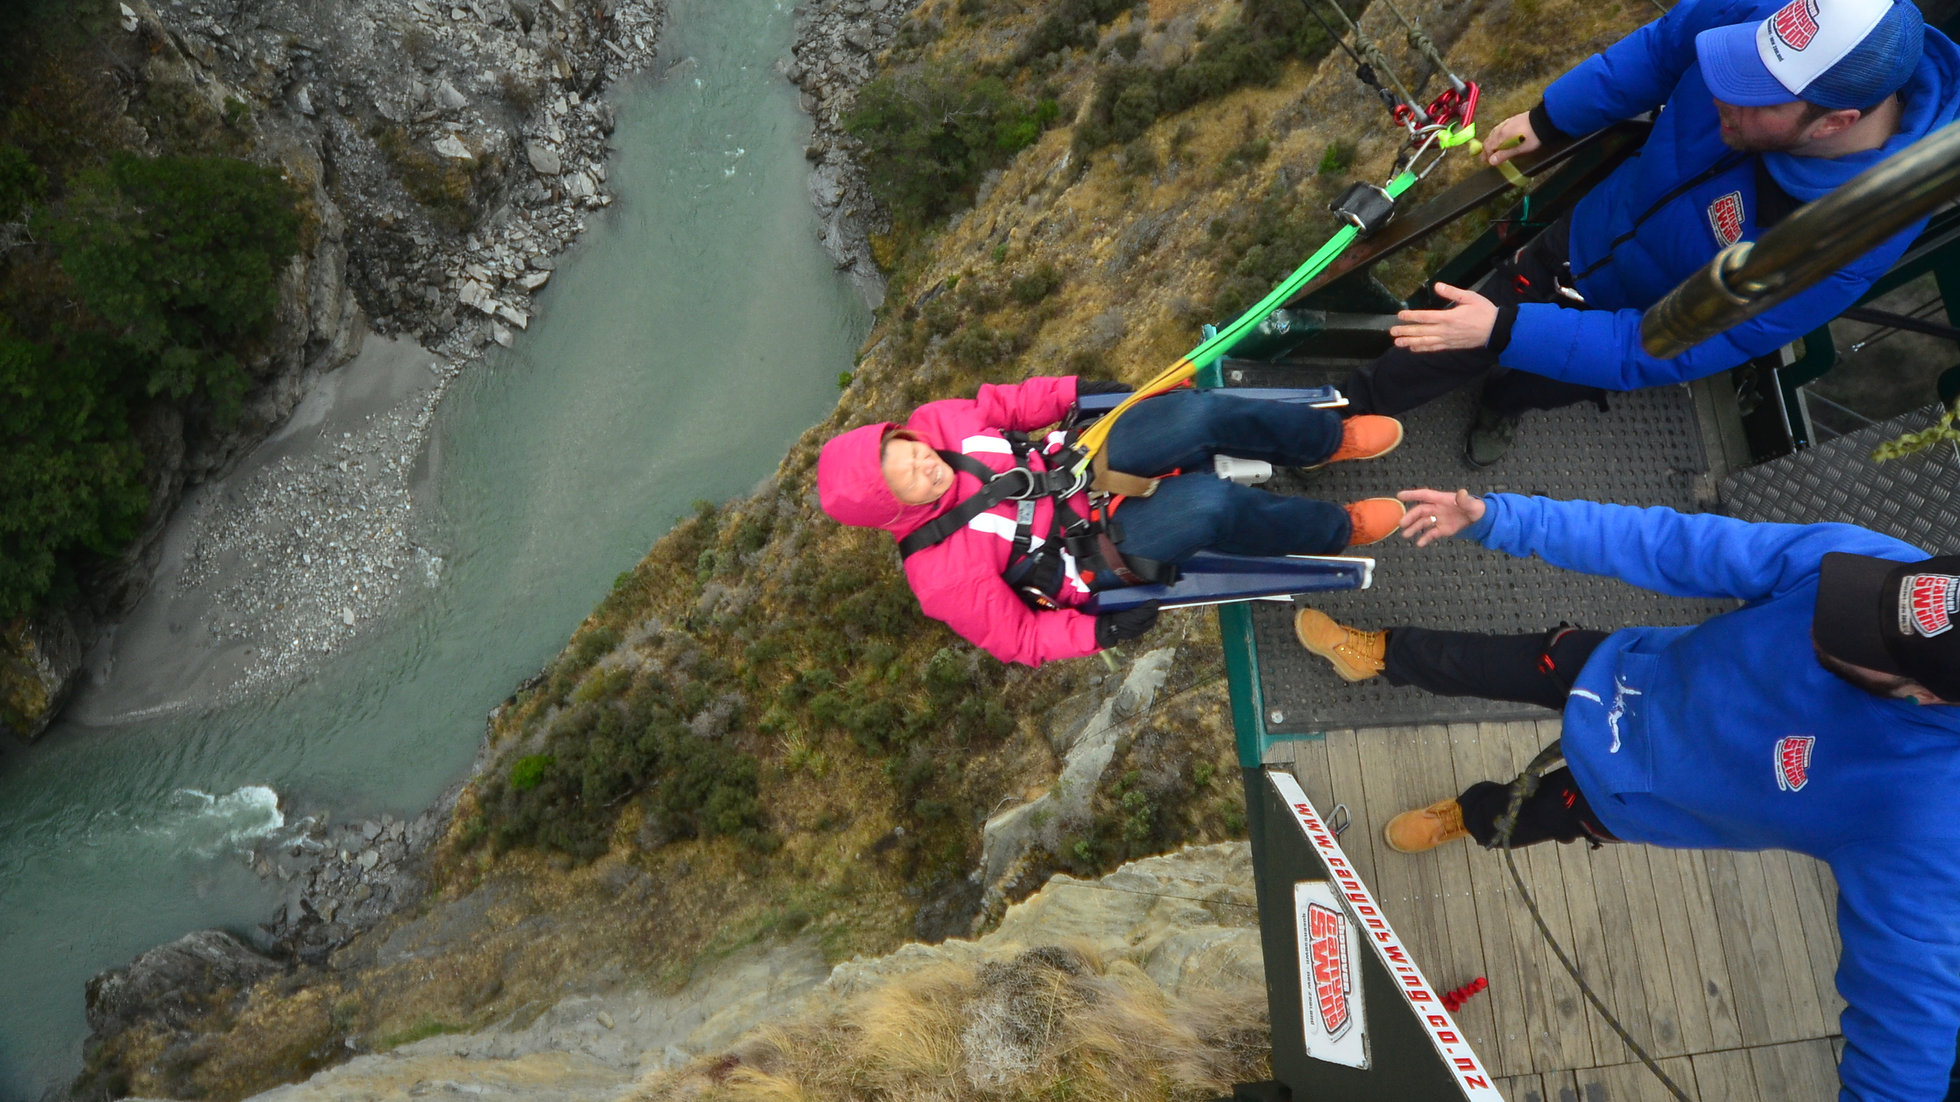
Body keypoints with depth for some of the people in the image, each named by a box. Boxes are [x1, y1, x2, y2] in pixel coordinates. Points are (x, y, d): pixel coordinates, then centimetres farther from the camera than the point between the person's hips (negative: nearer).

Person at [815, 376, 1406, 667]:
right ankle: (1335, 530, 2)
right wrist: (1098, 631, -23)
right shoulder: (943, 579, -24)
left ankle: (1329, 438, 9)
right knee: (1210, 505, -29)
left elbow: (1004, 403, 5)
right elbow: (1016, 639, -15)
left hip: (1084, 466, 6)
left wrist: (1076, 392, -1)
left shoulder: (933, 423, -12)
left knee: (1199, 414, -18)